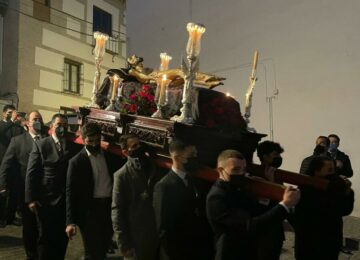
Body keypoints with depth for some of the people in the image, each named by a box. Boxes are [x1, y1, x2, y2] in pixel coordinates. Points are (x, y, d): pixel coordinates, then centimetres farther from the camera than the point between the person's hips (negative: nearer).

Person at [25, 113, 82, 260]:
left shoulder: (75, 147, 4)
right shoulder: (40, 145, -1)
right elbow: (31, 173, -4)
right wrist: (31, 199, -9)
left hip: (67, 200, 2)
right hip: (46, 200, -2)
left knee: (62, 238, 12)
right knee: (46, 238, 9)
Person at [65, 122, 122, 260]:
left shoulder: (110, 157, 5)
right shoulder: (76, 162, -6)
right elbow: (70, 192, -7)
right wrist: (70, 221, -13)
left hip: (110, 208, 4)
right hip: (89, 211, -4)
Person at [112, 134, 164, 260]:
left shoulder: (155, 168, 3)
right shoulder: (122, 175, -8)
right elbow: (117, 211, -8)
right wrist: (123, 243, -10)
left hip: (160, 233, 4)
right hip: (139, 237, -3)